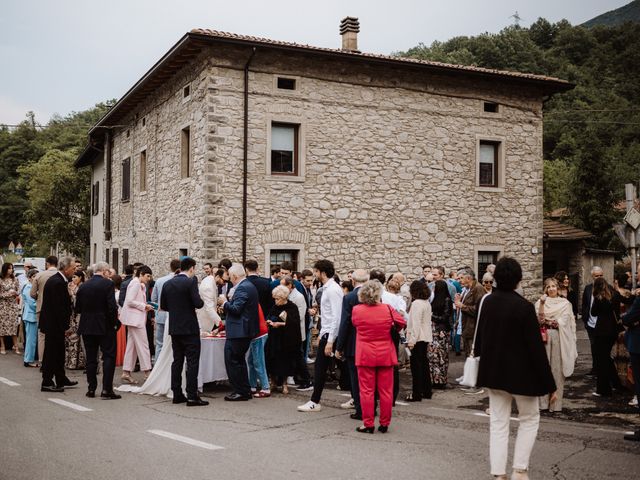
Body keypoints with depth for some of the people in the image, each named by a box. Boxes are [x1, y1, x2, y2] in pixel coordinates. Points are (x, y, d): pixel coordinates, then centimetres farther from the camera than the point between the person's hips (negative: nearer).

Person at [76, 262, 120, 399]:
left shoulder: (83, 286, 5)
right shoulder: (108, 284, -10)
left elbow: (77, 309, 6)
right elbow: (112, 306, -16)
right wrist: (115, 322, -3)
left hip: (87, 326, 5)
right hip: (105, 326, -5)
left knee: (91, 358, 11)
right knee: (109, 356, 1)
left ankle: (91, 388, 14)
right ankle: (106, 389, -3)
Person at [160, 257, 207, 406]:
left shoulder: (167, 284, 6)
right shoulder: (191, 282, -13)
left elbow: (163, 306, 11)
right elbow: (198, 303, -18)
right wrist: (202, 301, 3)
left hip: (174, 329, 6)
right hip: (189, 328, -6)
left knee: (177, 361, 12)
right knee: (192, 362, -3)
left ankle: (177, 394, 15)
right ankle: (192, 396, -5)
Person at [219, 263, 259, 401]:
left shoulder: (242, 288, -17)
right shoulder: (249, 286, 15)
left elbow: (236, 309, -22)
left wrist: (224, 303, -7)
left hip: (238, 332, -11)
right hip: (246, 330, 11)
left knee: (232, 361, -4)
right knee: (239, 360, 18)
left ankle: (241, 391, 0)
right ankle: (245, 391, 24)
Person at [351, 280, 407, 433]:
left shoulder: (356, 310, -9)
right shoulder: (387, 309, -9)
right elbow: (402, 323, 4)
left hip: (365, 355, -1)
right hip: (385, 355, 1)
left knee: (367, 391, 6)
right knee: (386, 391, 9)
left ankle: (368, 424, 7)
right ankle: (384, 424, 14)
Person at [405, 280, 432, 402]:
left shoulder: (416, 303, -16)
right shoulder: (427, 303, 12)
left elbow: (415, 324, -20)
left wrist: (411, 340, -18)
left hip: (418, 338, -9)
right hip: (426, 337, 9)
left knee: (416, 366, -4)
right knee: (424, 364, 15)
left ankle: (416, 394, -1)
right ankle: (427, 391, 22)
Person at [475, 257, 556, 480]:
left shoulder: (487, 302, -3)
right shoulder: (524, 306, -19)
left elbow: (480, 336, 8)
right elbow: (536, 347, -17)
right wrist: (549, 384, -11)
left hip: (493, 372, 5)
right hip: (521, 373, -4)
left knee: (498, 423, 10)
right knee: (529, 419, 15)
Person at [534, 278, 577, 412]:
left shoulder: (565, 303, 9)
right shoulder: (540, 302, 6)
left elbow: (570, 322, 10)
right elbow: (539, 319, -6)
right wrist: (542, 303, -15)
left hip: (560, 338, 1)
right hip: (545, 337, 0)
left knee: (558, 370, 1)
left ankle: (556, 403, 7)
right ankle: (544, 401, 5)